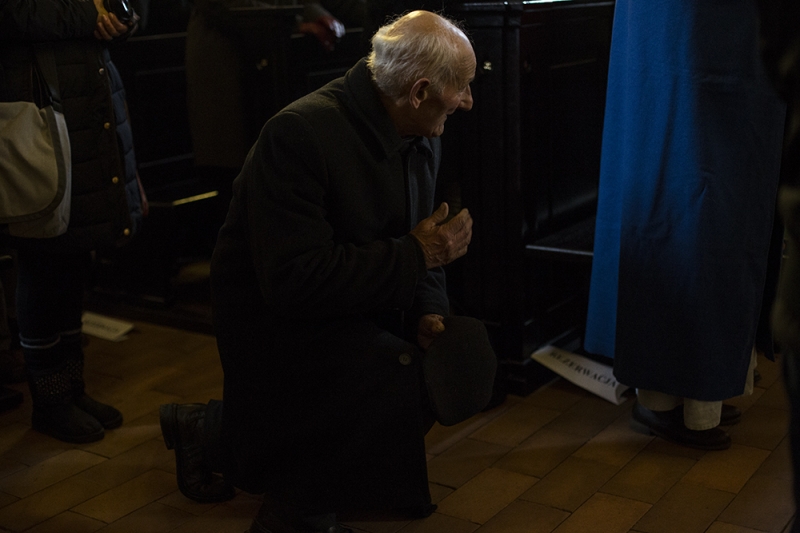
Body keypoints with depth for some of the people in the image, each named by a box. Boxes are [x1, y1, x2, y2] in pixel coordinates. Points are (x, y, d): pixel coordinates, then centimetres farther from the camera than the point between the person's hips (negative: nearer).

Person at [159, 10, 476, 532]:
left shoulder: (422, 139, 1)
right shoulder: (300, 134, -25)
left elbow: (416, 245, 10)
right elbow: (296, 280, -31)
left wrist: (430, 313, -10)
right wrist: (416, 254, -25)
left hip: (359, 311, 9)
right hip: (276, 318, -9)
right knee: (398, 378, -28)